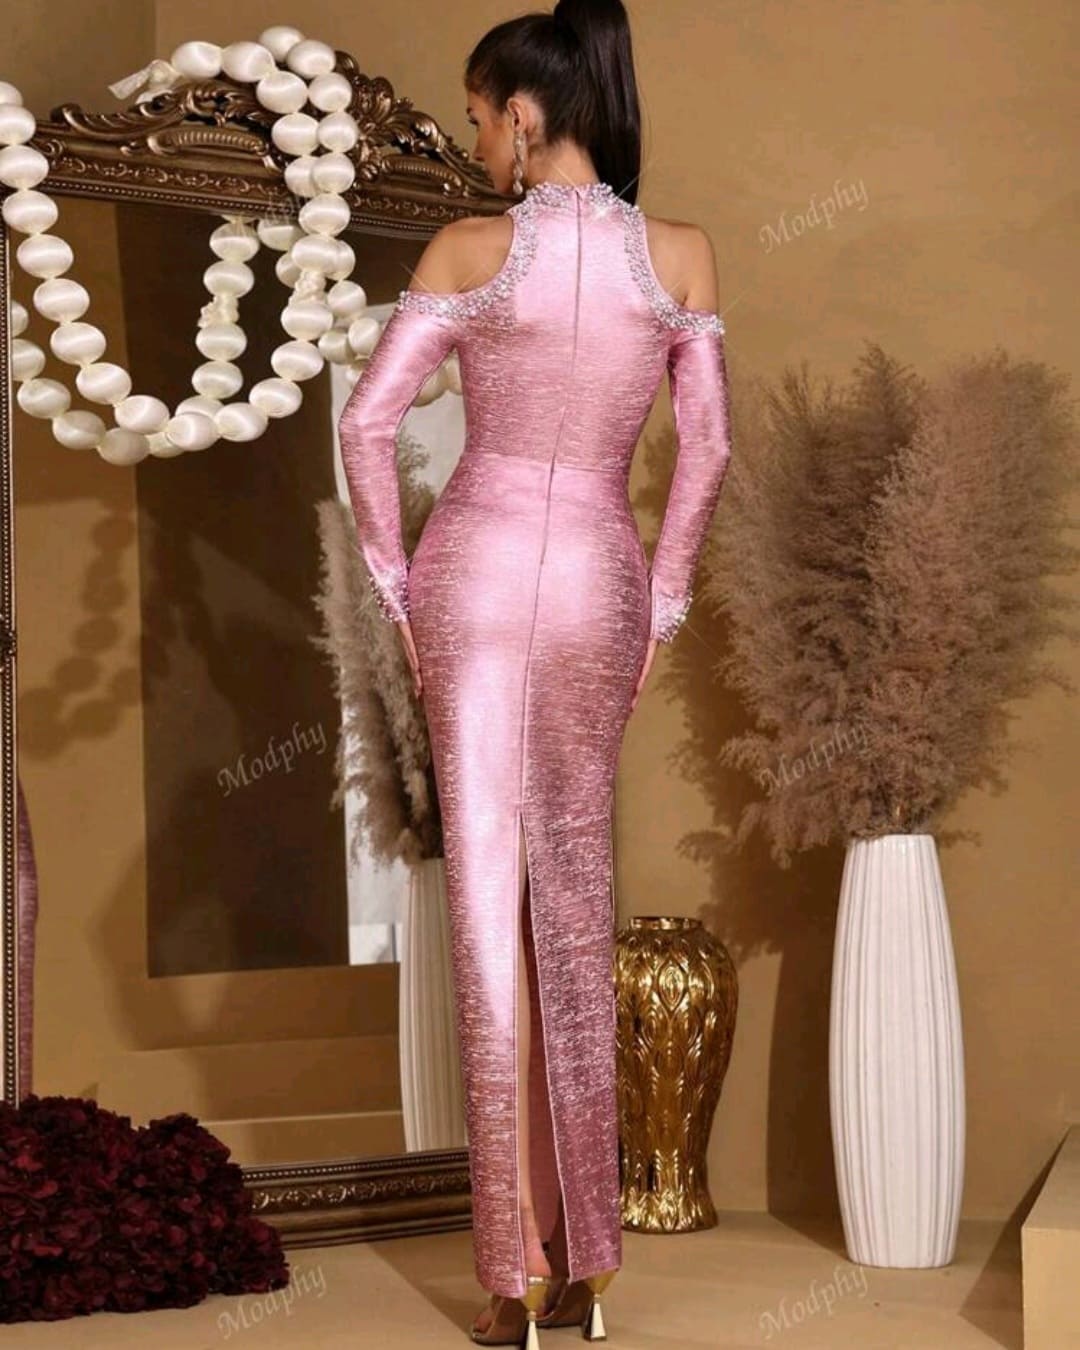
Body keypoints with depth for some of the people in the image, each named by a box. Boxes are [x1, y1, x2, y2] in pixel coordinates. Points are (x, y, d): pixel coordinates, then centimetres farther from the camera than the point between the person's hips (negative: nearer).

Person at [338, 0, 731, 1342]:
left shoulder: (468, 248, -5)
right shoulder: (682, 251, 1)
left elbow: (366, 421, -8)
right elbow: (707, 447, 3)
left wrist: (396, 589, 2)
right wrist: (663, 603, 10)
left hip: (475, 567, -2)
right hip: (601, 583, 2)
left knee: (488, 900, 1)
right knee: (576, 903, 11)